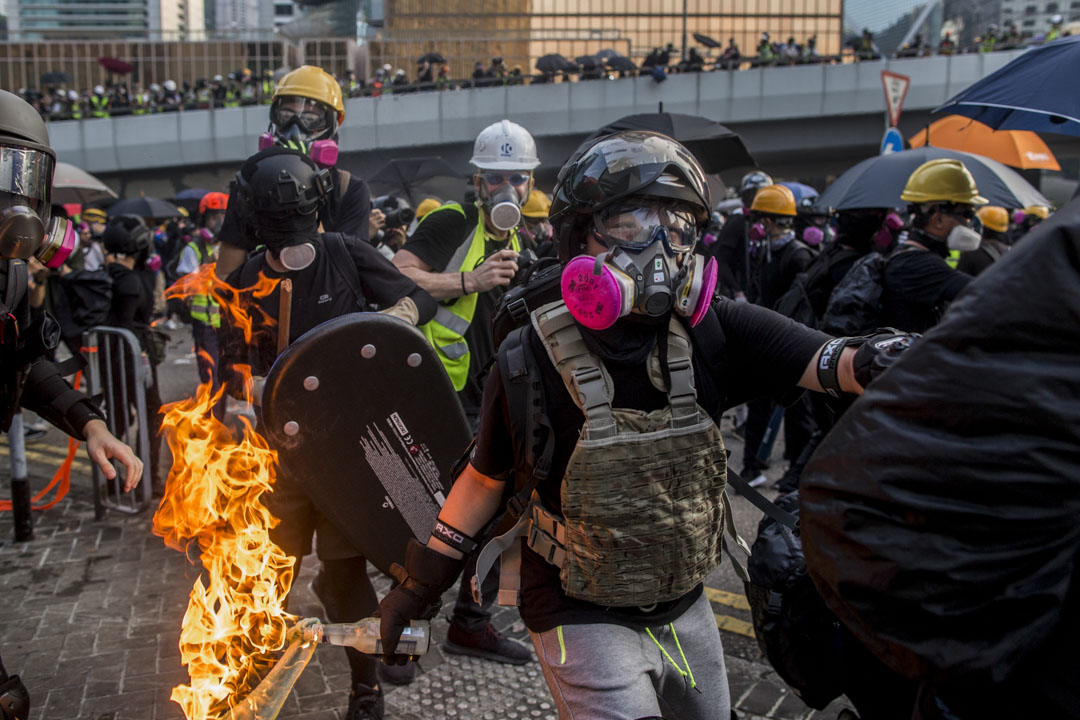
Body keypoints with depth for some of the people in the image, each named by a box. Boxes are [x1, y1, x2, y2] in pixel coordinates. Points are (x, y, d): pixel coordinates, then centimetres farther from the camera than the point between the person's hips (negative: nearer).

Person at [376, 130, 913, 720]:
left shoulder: (712, 333, -11)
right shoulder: (531, 361, -18)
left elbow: (836, 363, -21)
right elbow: (486, 478, -5)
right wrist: (421, 583, 0)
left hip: (683, 606, 5)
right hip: (582, 617, -4)